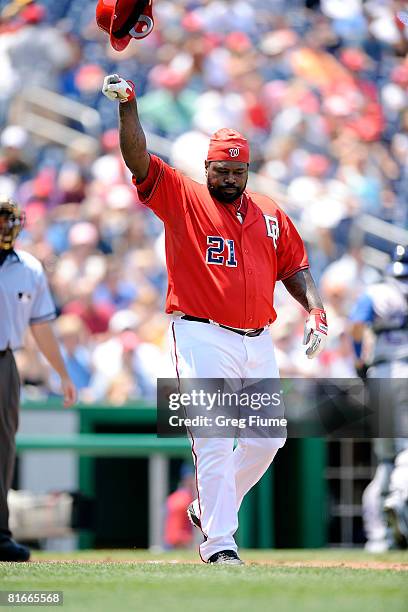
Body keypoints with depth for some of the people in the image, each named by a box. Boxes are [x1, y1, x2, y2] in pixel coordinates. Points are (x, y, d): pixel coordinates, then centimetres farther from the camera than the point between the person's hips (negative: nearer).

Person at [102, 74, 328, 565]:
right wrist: (127, 105, -21)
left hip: (258, 341, 5)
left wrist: (314, 308, 1)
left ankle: (209, 509, 26)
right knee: (213, 440, -11)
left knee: (268, 437, 7)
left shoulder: (270, 215, 15)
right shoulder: (181, 198, 2)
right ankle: (218, 542, -9)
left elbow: (293, 267, 19)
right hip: (203, 337, -5)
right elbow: (138, 159, -9)